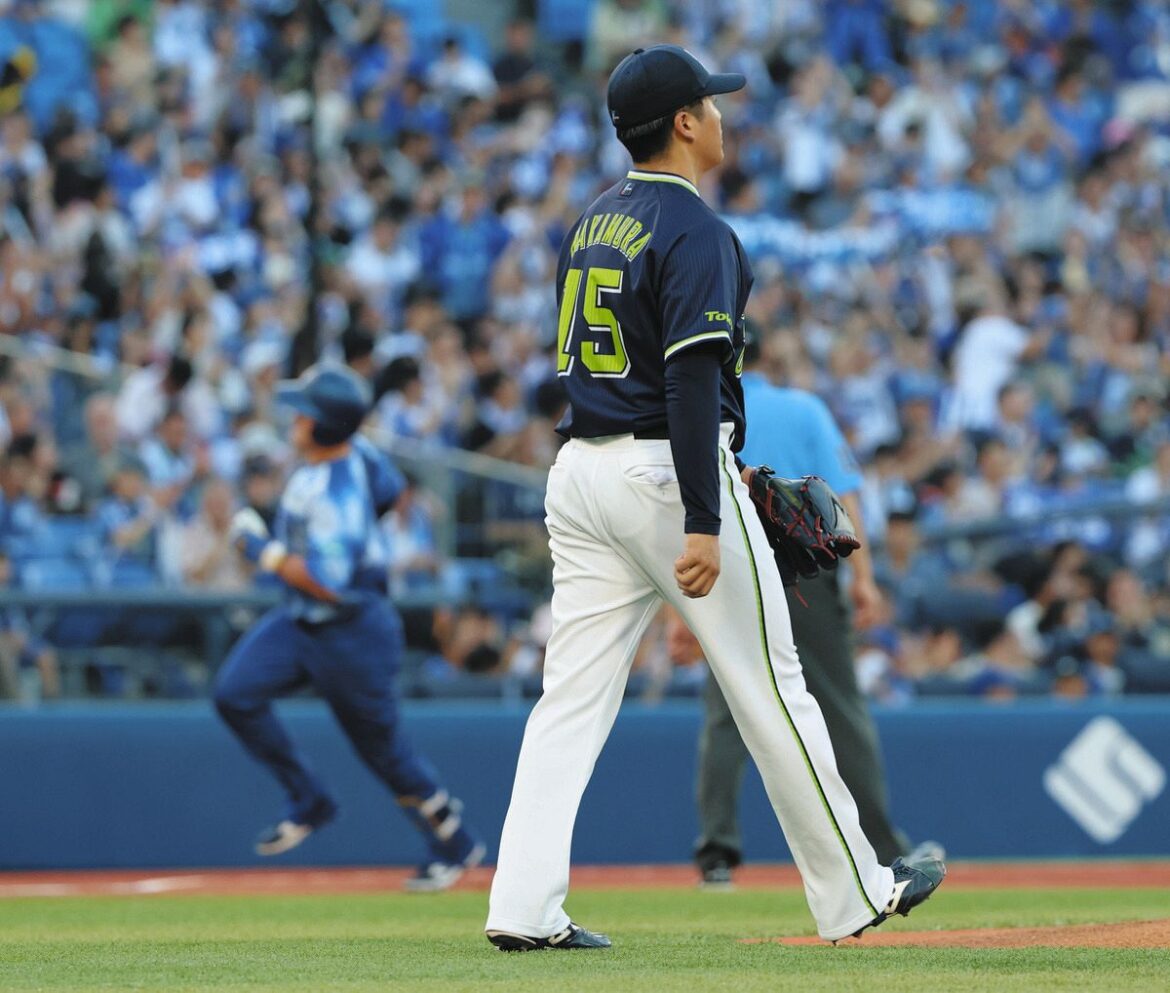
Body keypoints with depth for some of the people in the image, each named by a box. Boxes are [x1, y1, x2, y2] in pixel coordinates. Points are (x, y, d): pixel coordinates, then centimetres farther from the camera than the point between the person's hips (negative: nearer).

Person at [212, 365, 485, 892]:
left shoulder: (336, 499, -30)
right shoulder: (356, 452, -3)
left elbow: (327, 582, -33)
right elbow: (388, 488, 16)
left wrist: (265, 550, -24)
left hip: (351, 632, -9)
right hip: (300, 620, 9)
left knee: (383, 746, 5)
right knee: (236, 693, -6)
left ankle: (454, 844, 25)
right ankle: (308, 802, 7)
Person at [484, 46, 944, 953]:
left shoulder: (593, 224, 14)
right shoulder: (694, 231, -13)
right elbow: (692, 376, -21)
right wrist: (703, 522, -25)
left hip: (581, 471, 8)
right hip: (666, 474, -8)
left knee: (572, 697, 2)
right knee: (770, 685, 3)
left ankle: (525, 907, -8)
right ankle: (853, 893, 12)